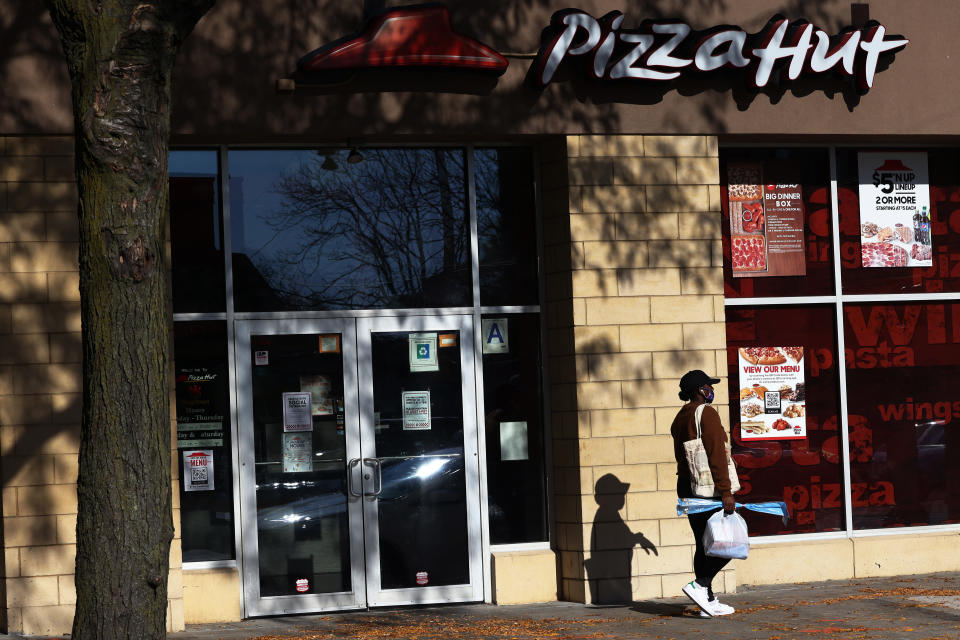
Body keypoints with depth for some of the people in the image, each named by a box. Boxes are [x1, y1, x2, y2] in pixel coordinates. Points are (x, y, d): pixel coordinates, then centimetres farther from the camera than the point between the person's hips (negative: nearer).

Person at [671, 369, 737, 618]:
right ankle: (700, 585, -14)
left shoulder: (680, 418, 15)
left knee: (704, 544, 10)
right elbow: (716, 455, -19)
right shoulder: (707, 413, -12)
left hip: (686, 485, 9)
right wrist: (725, 492, -22)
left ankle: (708, 602, 10)